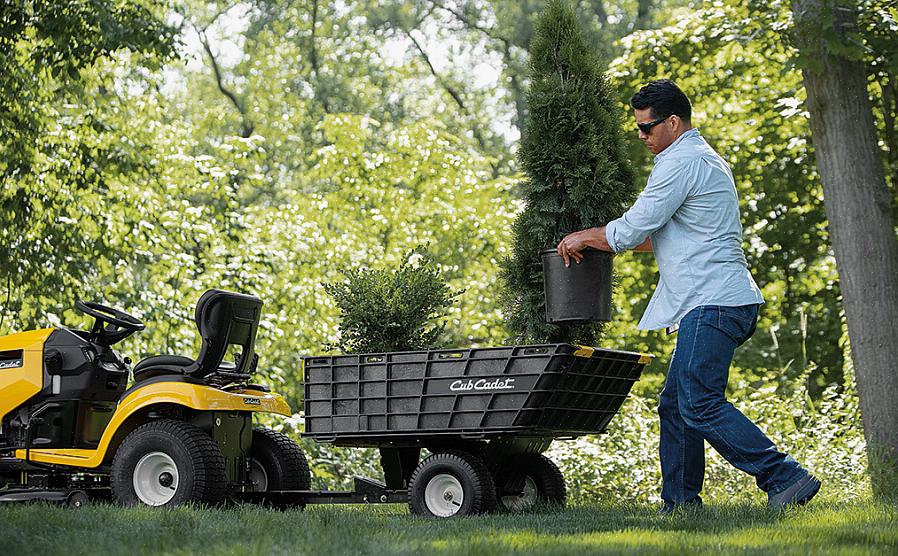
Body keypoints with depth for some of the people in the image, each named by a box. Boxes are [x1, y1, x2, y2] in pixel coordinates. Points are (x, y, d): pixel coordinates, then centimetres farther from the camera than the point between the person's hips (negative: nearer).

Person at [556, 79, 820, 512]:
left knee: (700, 404, -16)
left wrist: (583, 238, 7)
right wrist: (595, 241, 26)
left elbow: (631, 231, -10)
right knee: (675, 404, 10)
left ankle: (785, 479, -17)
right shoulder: (706, 160, 24)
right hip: (716, 302, 11)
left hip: (714, 305, -11)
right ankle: (680, 503, 12)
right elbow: (660, 235, 31)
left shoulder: (681, 163, -10)